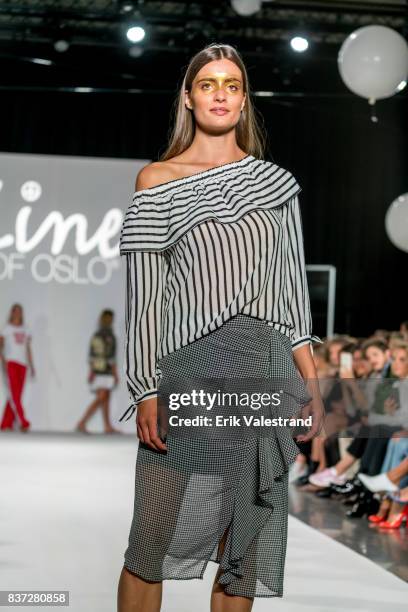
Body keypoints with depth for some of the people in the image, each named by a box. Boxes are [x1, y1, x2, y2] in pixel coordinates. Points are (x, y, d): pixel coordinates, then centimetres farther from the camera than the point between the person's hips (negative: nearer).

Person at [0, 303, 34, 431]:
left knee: (15, 396, 2)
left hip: (22, 364, 5)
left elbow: (28, 349, 16)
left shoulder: (25, 330, 16)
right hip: (11, 362, -5)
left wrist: (31, 366, 10)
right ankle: (23, 423, -21)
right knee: (14, 394, -14)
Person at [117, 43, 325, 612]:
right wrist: (146, 393, -8)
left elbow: (291, 289, 13)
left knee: (247, 551, 6)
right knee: (153, 547, -3)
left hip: (264, 373, 3)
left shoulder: (276, 181, 13)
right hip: (188, 372, -3)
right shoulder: (158, 182, 4)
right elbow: (142, 295, -1)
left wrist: (310, 383, 6)